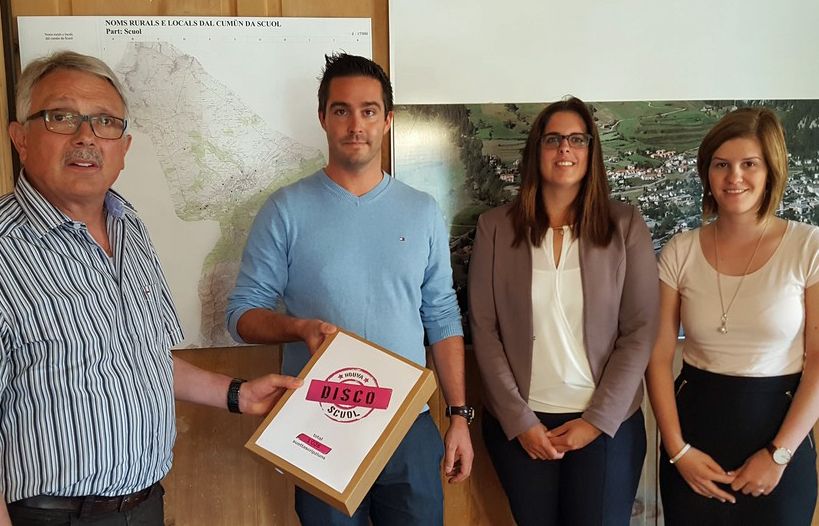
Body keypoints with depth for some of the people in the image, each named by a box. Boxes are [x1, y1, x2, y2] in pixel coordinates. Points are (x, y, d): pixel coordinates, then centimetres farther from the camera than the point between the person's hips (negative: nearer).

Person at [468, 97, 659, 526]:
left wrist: (598, 420, -8)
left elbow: (639, 332, -3)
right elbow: (484, 329, -2)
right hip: (519, 422, 1)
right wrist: (518, 419, -7)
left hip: (607, 422, 0)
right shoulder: (496, 227, -1)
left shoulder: (626, 226, -1)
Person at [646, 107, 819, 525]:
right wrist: (677, 450, -7)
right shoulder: (680, 252, -2)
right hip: (696, 431, 2)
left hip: (779, 428, -1)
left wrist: (779, 454, -11)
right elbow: (658, 356, -1)